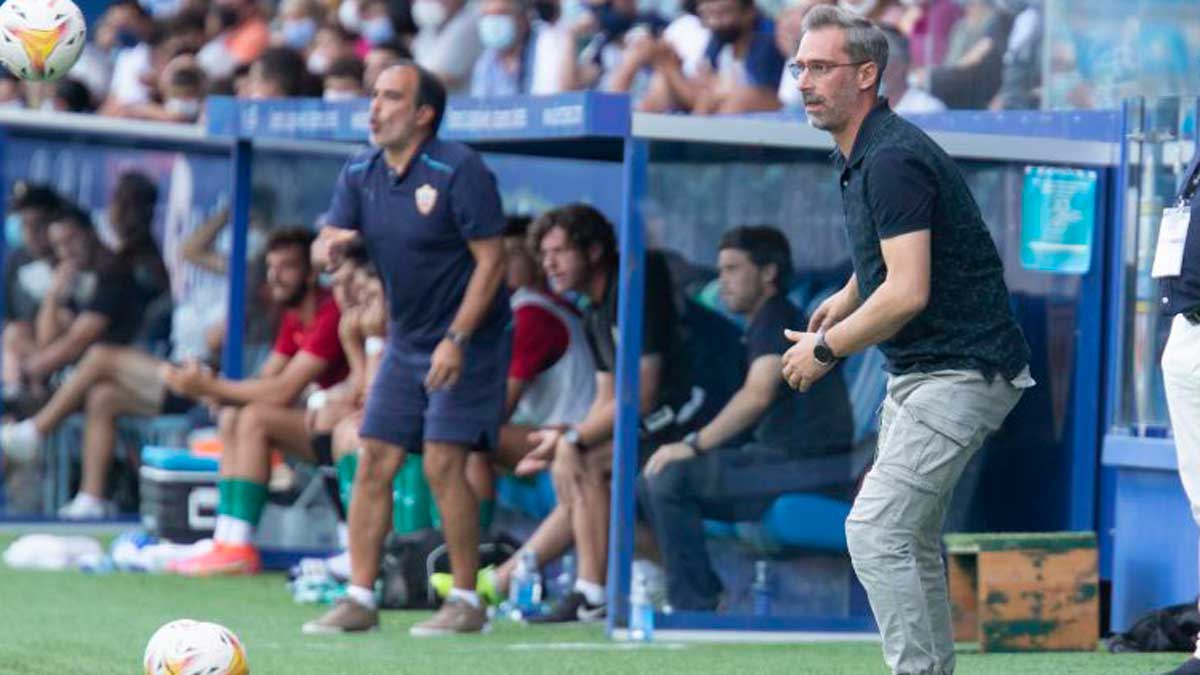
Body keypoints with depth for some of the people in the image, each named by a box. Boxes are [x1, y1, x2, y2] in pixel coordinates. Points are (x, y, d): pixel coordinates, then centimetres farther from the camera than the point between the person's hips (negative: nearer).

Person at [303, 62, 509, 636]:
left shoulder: (458, 170, -16)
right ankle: (360, 598, 5)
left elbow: (491, 259, -16)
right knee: (373, 463, 1)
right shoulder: (360, 174, 4)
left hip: (468, 340, -7)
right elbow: (324, 245, 2)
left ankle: (466, 602, -5)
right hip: (405, 343, 7)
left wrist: (457, 340, -21)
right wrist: (329, 244, -24)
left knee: (443, 464, -14)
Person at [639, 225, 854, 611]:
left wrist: (694, 445, -20)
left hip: (808, 467, -10)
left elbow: (757, 395, -21)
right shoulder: (762, 326, 23)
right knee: (652, 484, 6)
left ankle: (694, 606, -19)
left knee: (671, 477, -23)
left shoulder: (777, 319, -8)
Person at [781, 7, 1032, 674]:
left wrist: (825, 349, -16)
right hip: (919, 370, 11)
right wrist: (843, 301, 19)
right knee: (911, 538, 16)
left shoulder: (893, 159, -20)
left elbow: (907, 293, -27)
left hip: (960, 374, -11)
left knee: (875, 531, -16)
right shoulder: (856, 156, 12)